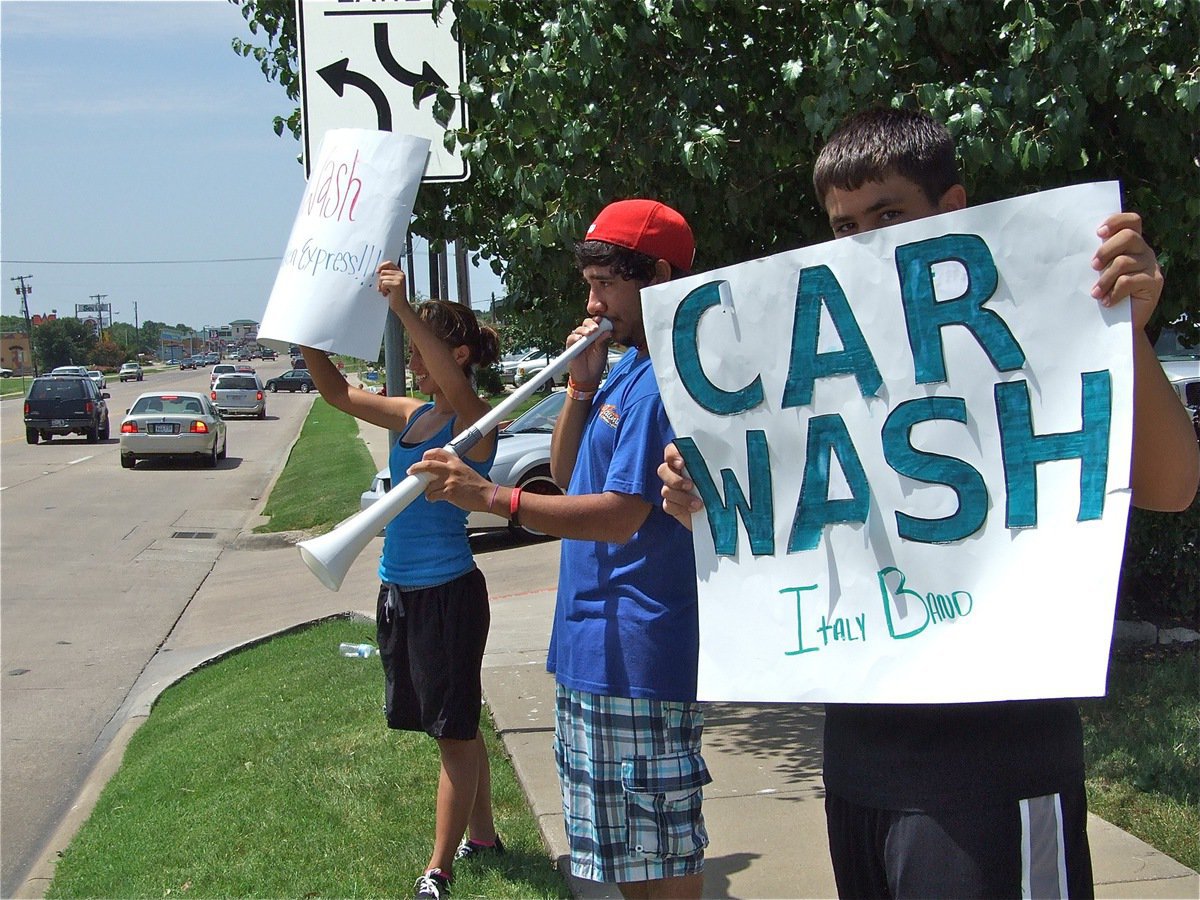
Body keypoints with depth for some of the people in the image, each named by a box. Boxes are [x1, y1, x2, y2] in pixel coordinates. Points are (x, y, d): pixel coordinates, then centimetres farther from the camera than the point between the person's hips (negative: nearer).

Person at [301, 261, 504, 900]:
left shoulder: (476, 420, -12)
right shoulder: (411, 416, 10)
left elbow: (455, 387, -35)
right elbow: (337, 392, 16)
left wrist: (403, 309, -40)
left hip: (448, 591, -8)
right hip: (399, 589, 8)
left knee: (454, 731, 0)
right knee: (455, 727, 19)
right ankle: (482, 837, 33)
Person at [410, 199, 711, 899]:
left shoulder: (665, 378, -17)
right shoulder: (624, 369, 14)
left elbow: (621, 514, -25)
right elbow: (566, 474, 16)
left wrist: (492, 496, -31)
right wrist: (581, 387, 1)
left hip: (638, 651, -10)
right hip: (592, 645, 10)